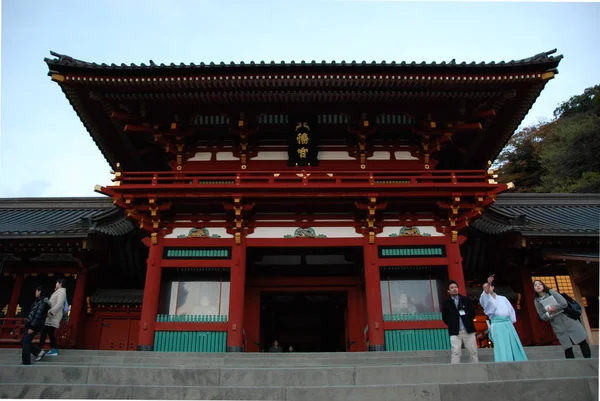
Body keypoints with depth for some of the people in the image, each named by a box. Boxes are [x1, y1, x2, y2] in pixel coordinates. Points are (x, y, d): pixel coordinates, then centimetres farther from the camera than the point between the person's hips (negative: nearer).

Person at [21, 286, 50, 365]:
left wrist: (32, 327, -23)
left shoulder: (42, 302, -16)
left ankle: (26, 362, 0)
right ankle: (39, 352, 15)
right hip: (30, 325, 10)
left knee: (25, 343, -6)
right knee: (23, 342, 14)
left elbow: (38, 315, -22)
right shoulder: (38, 301, 16)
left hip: (34, 326, -10)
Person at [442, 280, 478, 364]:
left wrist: (468, 322, 6)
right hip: (455, 332, -2)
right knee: (456, 353, -7)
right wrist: (452, 325, 5)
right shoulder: (446, 303, 3)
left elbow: (473, 312, 11)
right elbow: (444, 318, 10)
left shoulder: (465, 300, 6)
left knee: (473, 352, 5)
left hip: (468, 330, 2)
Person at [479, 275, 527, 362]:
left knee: (514, 345, 2)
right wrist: (488, 283, -34)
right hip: (497, 325, -4)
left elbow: (511, 309, 19)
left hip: (508, 323, 4)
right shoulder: (485, 299, 6)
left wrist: (511, 322, 8)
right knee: (502, 348, -11)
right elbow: (485, 293, -16)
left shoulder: (503, 298, 20)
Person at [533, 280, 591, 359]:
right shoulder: (537, 301, 3)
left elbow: (564, 303, -11)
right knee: (568, 348, -4)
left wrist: (553, 308, -17)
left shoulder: (551, 292, -1)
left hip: (569, 320, -1)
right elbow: (543, 317, 1)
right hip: (559, 327, 1)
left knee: (582, 342, -2)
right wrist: (548, 313, -18)